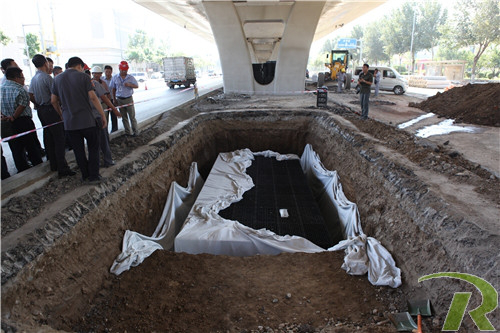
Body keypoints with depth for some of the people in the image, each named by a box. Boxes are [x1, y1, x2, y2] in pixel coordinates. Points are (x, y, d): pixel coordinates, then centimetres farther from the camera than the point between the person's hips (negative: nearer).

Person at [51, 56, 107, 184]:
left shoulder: (58, 79, 9)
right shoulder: (83, 77, -5)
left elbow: (54, 101, 11)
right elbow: (93, 98, -10)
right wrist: (103, 116, -6)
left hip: (69, 122, 4)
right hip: (87, 120, -4)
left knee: (78, 150, 13)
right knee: (93, 147, 8)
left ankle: (85, 175, 22)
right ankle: (94, 176, 7)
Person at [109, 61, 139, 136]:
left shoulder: (131, 78, 0)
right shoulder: (115, 78, 3)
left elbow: (137, 86, -1)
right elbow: (113, 89, 8)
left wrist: (130, 85, -21)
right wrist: (114, 99, 5)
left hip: (129, 99, -2)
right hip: (120, 99, 2)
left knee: (132, 116, -1)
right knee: (124, 117, 7)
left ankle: (135, 131, 7)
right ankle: (128, 132, 15)